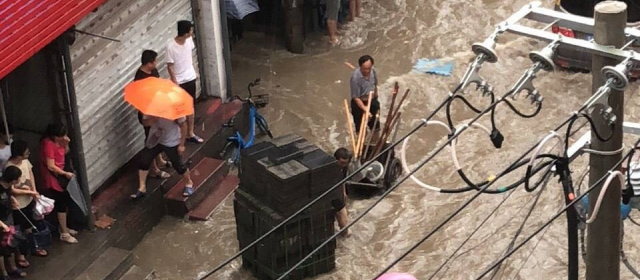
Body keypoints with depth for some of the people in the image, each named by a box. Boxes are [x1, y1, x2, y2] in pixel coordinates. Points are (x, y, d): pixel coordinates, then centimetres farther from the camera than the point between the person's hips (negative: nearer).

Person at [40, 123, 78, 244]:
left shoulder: (58, 141, -3)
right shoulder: (48, 144, -28)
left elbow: (65, 153, 12)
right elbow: (51, 166, -26)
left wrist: (66, 144, -9)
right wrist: (66, 174, -16)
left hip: (60, 174, 9)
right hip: (53, 177, -9)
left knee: (66, 201, 18)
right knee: (61, 204, -1)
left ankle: (64, 227, 34)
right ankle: (64, 234, 9)